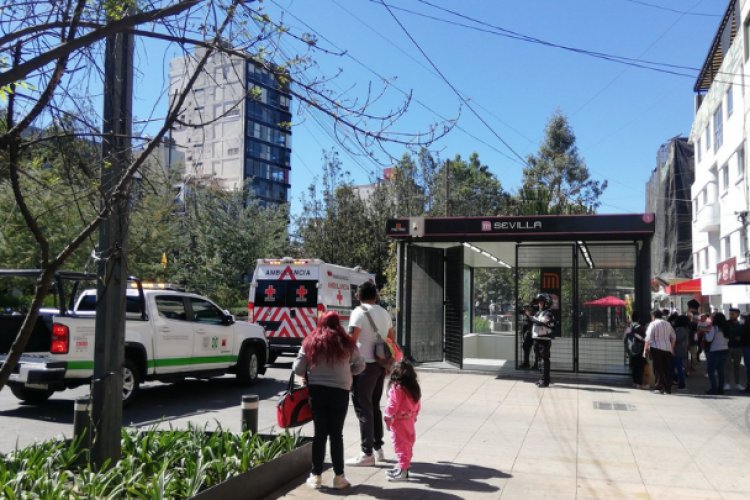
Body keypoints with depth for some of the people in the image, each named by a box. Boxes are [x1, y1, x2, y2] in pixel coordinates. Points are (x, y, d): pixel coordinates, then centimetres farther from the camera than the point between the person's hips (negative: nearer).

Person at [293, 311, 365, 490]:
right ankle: (339, 477, 11)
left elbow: (297, 369, 1)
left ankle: (316, 476, 14)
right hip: (340, 391, -1)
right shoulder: (346, 343, 1)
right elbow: (360, 366, 9)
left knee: (319, 433, 10)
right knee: (336, 434, 7)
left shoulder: (310, 342, 2)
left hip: (317, 391, 1)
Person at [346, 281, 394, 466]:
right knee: (375, 406, 17)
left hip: (365, 365, -7)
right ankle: (378, 449, 24)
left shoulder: (359, 312, -10)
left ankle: (367, 453, 1)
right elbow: (392, 339, 17)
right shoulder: (385, 313, 13)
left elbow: (351, 339, -18)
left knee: (364, 409, -2)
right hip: (380, 365, 7)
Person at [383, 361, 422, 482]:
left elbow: (393, 405, -20)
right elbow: (418, 405, 12)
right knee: (407, 444, 16)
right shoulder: (414, 388, 6)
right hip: (410, 421, 8)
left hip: (399, 421, -8)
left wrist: (388, 418, -10)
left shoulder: (396, 388, -18)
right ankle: (403, 466, 28)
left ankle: (403, 470, 2)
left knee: (400, 445, -1)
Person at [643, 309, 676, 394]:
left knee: (658, 369, -1)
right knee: (667, 369, 10)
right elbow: (673, 337, 16)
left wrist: (645, 349, -6)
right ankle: (668, 389, 12)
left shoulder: (653, 324, -5)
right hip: (667, 348, 5)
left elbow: (648, 338, -10)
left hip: (656, 349, -5)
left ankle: (660, 388, -4)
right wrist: (672, 348, 25)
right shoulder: (668, 324, 14)